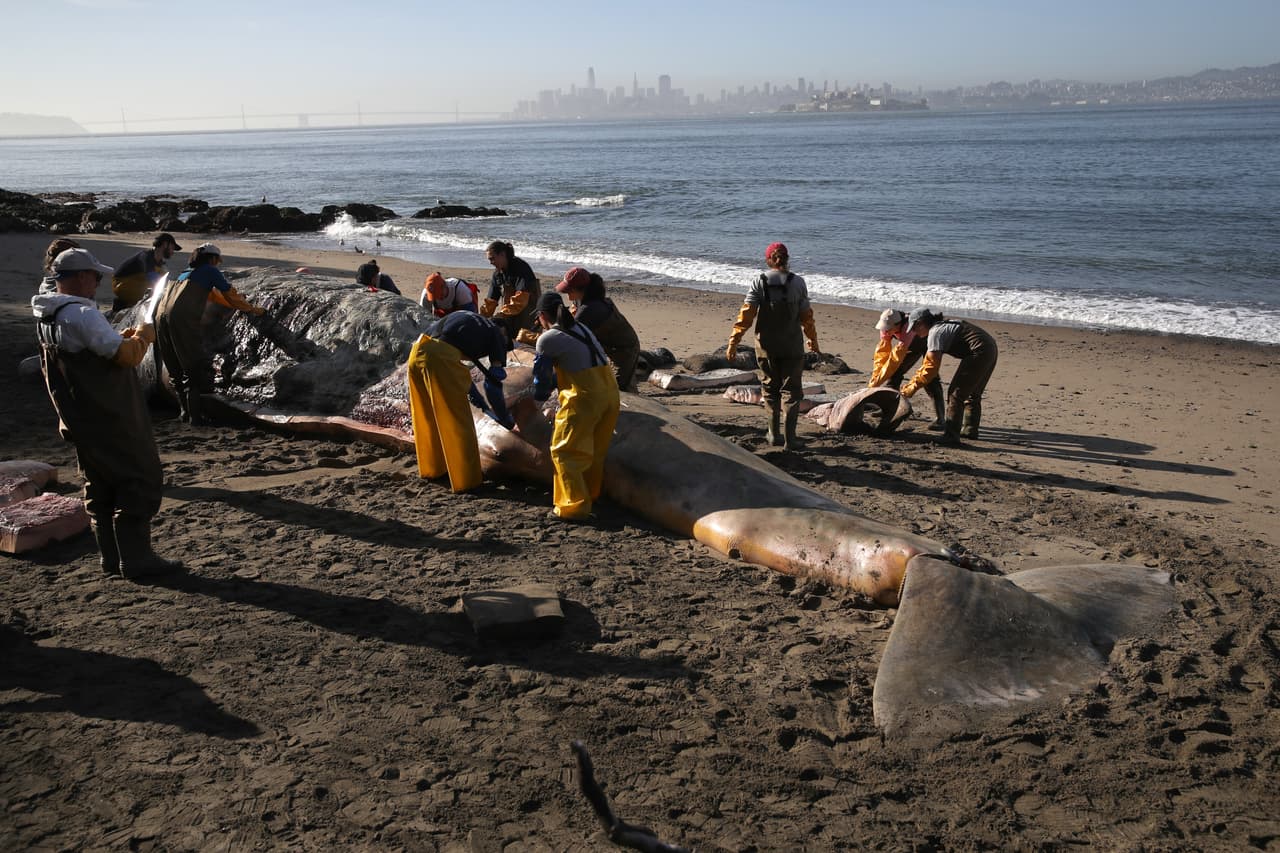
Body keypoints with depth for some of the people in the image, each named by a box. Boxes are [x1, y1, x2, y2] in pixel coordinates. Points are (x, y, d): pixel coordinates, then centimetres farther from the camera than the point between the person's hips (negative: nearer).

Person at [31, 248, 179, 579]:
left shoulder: (47, 318, 11)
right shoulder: (82, 314, -21)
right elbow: (124, 354, -23)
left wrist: (122, 337, 12)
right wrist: (143, 336, -4)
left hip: (80, 420, 10)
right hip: (111, 419, -10)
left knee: (100, 486, 16)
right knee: (141, 480, -1)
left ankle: (110, 557, 22)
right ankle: (135, 559, -1)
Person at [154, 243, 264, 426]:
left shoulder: (186, 272, 30)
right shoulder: (211, 271, 10)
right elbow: (232, 300, 12)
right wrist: (253, 309, 27)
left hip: (161, 316, 7)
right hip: (183, 319, -7)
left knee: (175, 370, 16)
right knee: (195, 369, -1)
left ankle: (185, 411, 23)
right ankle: (195, 416, -2)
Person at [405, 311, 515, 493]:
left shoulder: (469, 320, 33)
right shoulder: (497, 336, 14)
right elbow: (493, 384, 11)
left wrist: (480, 403, 48)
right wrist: (508, 422, 22)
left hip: (418, 351, 7)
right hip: (441, 359, -7)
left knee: (427, 416, 23)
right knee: (458, 421, 7)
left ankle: (432, 467, 39)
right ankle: (466, 479, 17)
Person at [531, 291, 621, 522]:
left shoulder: (547, 339, -4)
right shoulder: (581, 328, 18)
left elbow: (542, 376, 6)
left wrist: (540, 395, 25)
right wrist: (554, 383, 34)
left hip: (584, 397, -7)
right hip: (610, 392, 7)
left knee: (565, 451, 3)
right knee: (594, 451, 20)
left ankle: (574, 506, 0)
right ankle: (591, 494, 32)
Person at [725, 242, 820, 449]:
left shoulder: (759, 282, -5)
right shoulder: (797, 282, -3)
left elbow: (746, 314, -10)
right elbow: (807, 316, 2)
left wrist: (733, 342, -8)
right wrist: (813, 341, 17)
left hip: (767, 346, 1)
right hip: (793, 346, -1)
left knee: (771, 390, 15)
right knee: (792, 391, 6)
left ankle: (775, 434, 21)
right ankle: (790, 437, 2)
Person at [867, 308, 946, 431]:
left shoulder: (908, 327, -44)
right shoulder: (886, 328, -24)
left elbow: (896, 357, -46)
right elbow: (882, 352, -20)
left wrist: (877, 381, -46)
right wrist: (875, 377, -28)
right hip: (912, 345, 7)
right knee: (895, 373, 1)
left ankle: (940, 419, -19)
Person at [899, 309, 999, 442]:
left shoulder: (935, 332, -9)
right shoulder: (942, 326, 21)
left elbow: (931, 367, -12)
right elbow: (929, 362, 25)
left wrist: (913, 387, -4)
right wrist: (912, 381, 22)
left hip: (979, 353, -10)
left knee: (956, 393, -5)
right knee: (972, 393, 23)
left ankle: (951, 435, -6)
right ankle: (970, 430, 33)